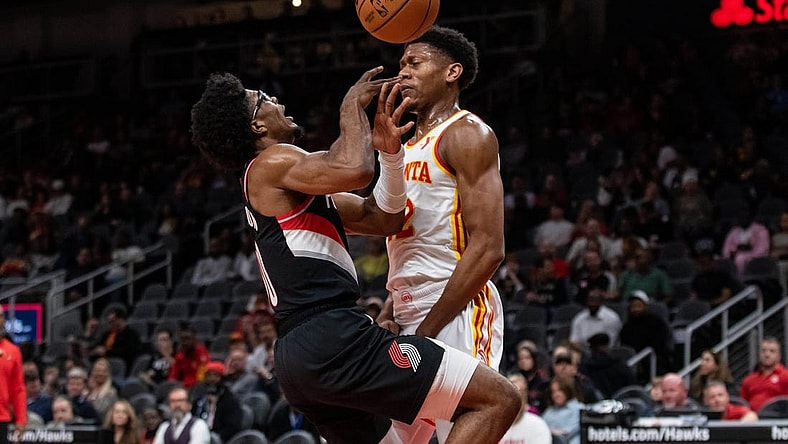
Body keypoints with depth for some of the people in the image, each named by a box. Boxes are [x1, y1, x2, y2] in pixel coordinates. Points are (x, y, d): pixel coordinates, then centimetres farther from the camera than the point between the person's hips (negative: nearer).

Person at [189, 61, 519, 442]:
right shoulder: (272, 163, -1)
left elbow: (381, 218, 25)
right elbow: (355, 170, -20)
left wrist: (389, 150, 9)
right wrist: (352, 106, -1)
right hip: (333, 341, -10)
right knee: (497, 399, -11)